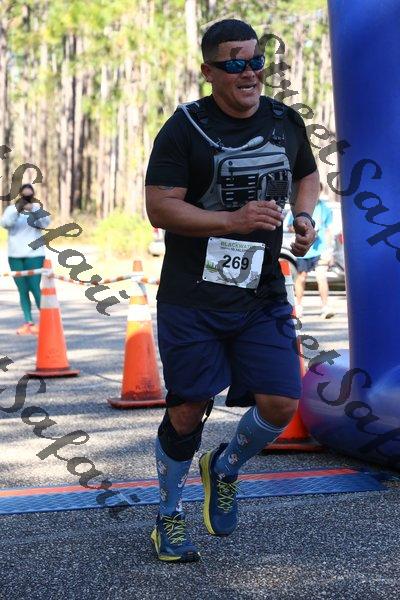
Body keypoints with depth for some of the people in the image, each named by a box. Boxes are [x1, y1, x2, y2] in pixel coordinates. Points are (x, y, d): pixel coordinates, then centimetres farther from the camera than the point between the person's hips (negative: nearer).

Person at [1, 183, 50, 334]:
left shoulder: (38, 208, 3)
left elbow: (45, 222, -14)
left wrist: (33, 209, -28)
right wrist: (17, 210, -27)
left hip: (34, 255, -3)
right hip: (15, 256, 3)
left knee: (34, 288, -11)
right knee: (22, 290, 4)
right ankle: (28, 323, 8)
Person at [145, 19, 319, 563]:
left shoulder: (286, 122, 7)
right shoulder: (185, 128, -8)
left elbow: (307, 173, 26)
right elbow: (159, 209, -14)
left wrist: (305, 216, 5)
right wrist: (233, 220, -24)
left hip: (262, 296, 4)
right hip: (192, 299, -4)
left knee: (281, 404, -5)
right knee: (188, 412, 2)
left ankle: (225, 469, 27)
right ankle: (170, 514, 26)